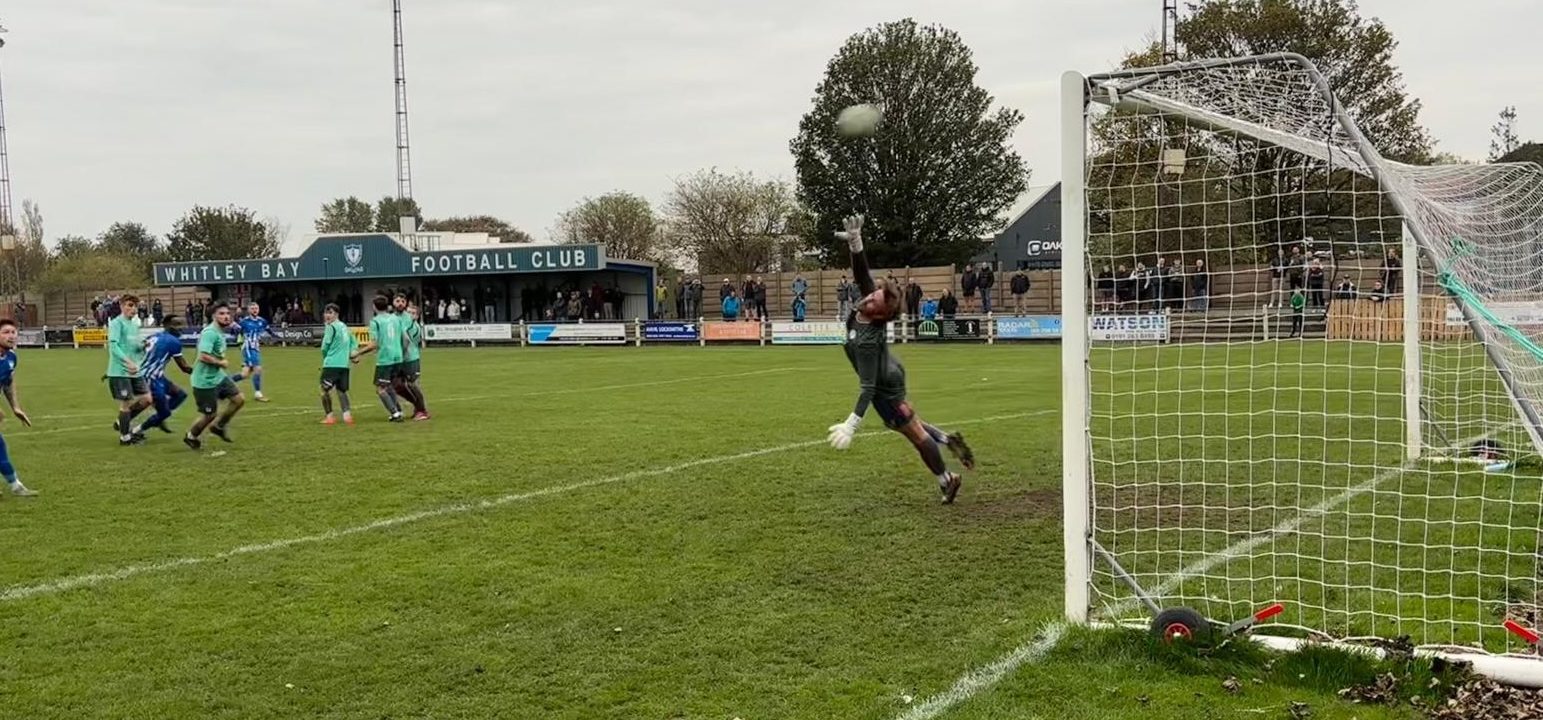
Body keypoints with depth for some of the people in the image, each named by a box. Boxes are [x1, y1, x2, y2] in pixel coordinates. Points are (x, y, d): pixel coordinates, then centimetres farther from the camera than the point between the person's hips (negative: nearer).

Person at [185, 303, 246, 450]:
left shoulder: (220, 331, 7)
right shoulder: (210, 333, -24)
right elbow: (203, 356, -33)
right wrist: (221, 362, -20)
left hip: (218, 376, 9)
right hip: (205, 381, -9)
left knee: (239, 399, 4)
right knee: (209, 415, 3)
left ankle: (218, 426, 23)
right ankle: (190, 437, 30)